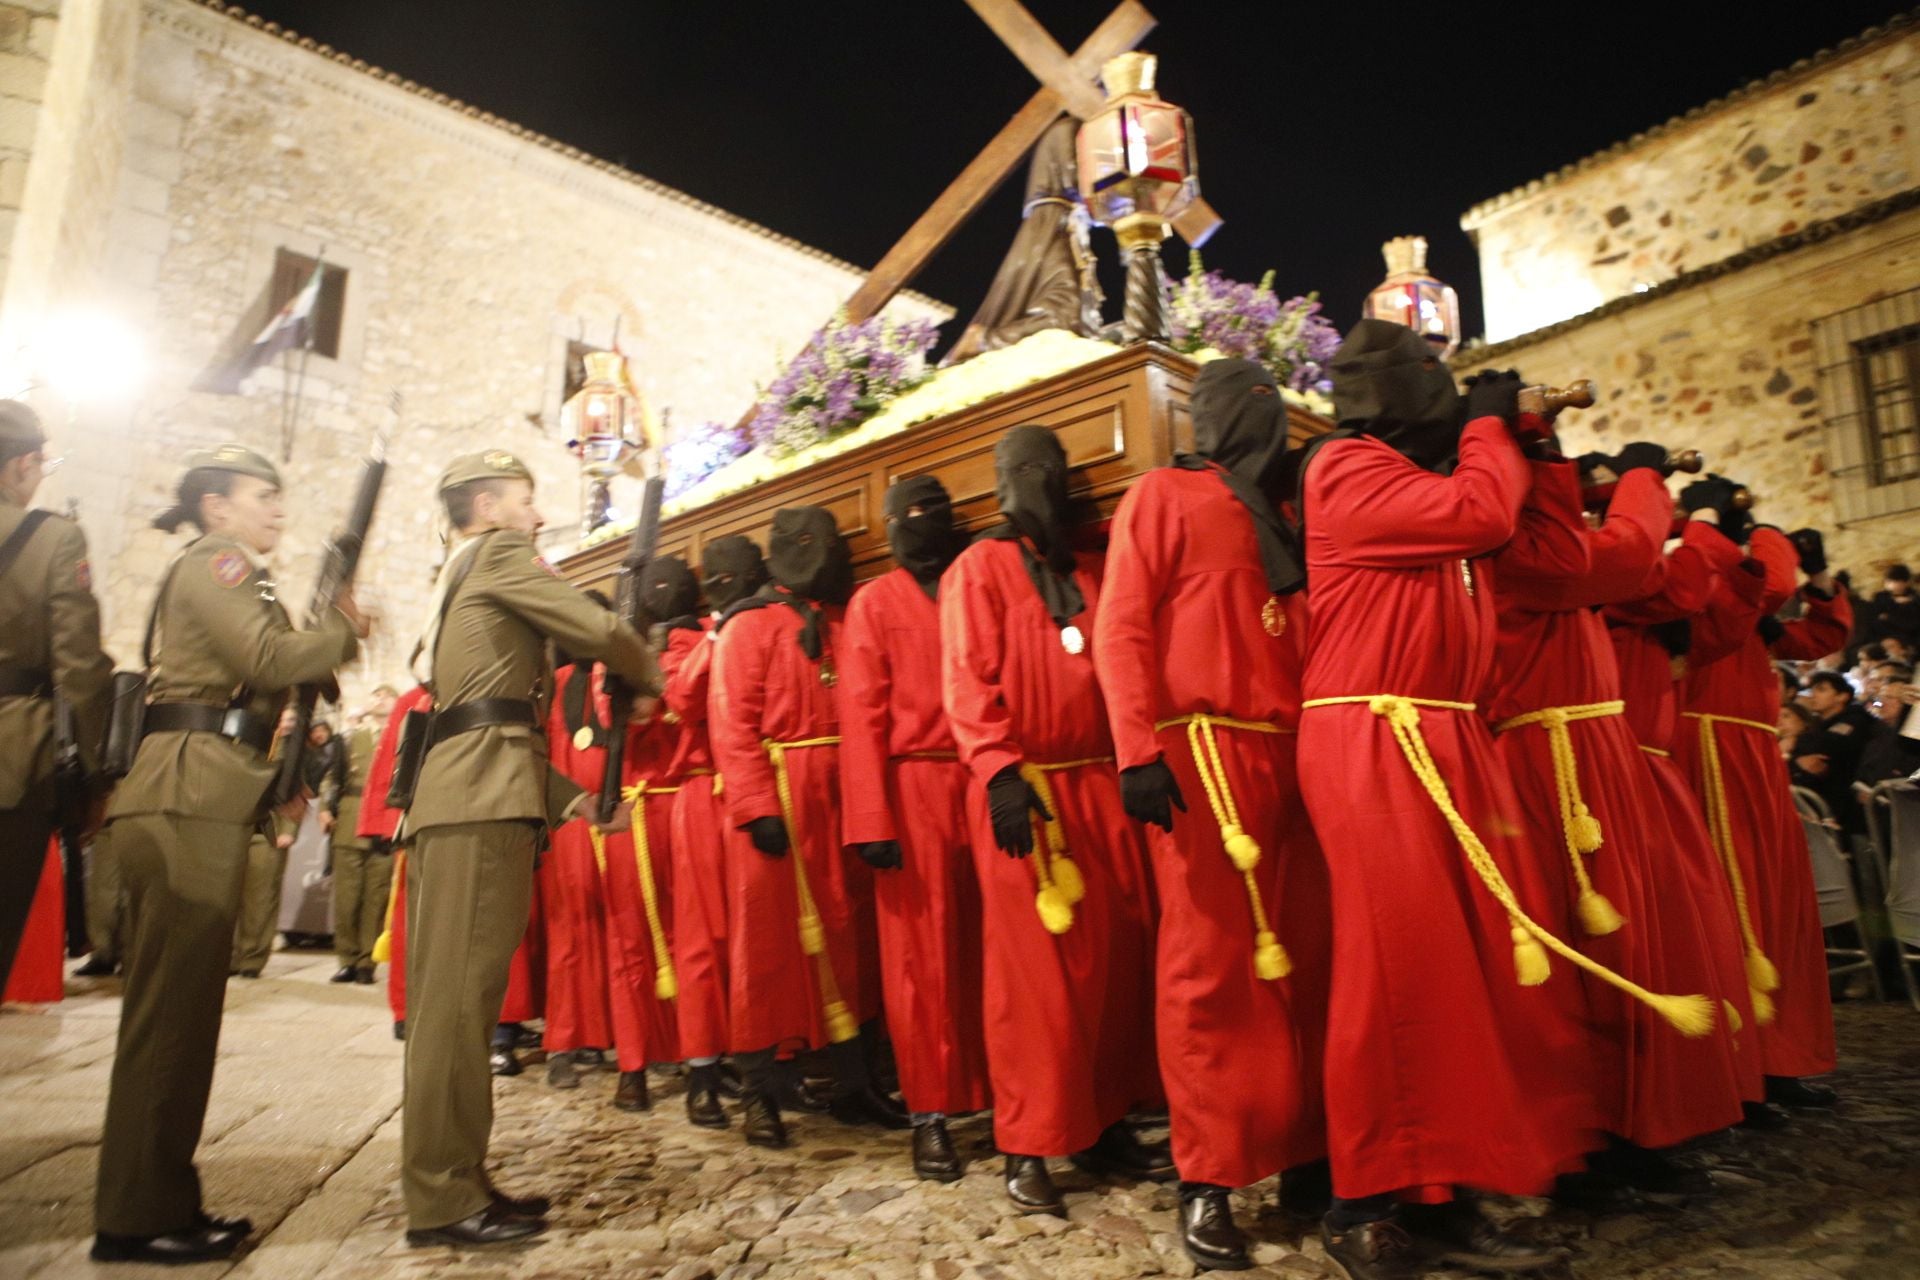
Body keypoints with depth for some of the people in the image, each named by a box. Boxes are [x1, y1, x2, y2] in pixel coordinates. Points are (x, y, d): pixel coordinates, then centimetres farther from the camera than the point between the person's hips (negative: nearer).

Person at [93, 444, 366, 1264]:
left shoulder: (220, 576, 25)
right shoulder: (214, 564, -4)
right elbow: (271, 658, -18)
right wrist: (343, 629, -2)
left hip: (198, 800, 10)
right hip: (189, 799, -10)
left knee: (180, 1004, 11)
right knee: (172, 1004, -6)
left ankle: (155, 1201, 19)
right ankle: (139, 1217, 1)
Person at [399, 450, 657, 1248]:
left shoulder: (455, 587, 29)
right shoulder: (499, 554, 1)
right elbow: (599, 629, -10)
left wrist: (571, 798, 20)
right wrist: (649, 680, 12)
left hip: (454, 797, 10)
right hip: (483, 800, -10)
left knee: (456, 992, 10)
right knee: (461, 990, -9)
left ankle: (454, 1179, 17)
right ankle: (443, 1199, -4)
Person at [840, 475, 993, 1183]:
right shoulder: (875, 602, 7)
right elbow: (862, 715, 0)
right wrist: (871, 824, -10)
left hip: (985, 788, 3)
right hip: (914, 791, -2)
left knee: (991, 951, 7)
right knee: (922, 958, 2)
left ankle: (1000, 1093, 20)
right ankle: (930, 1116, 12)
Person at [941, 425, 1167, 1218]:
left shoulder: (1090, 571, 19)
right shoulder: (980, 567, 2)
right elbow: (967, 680, -9)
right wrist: (998, 772, -21)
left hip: (1103, 786, 6)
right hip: (1025, 792, -6)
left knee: (1121, 958, 10)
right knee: (1036, 971, -1)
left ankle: (1105, 1125, 24)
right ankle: (1028, 1150, 11)